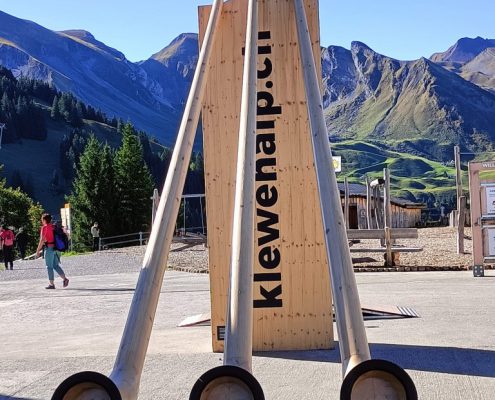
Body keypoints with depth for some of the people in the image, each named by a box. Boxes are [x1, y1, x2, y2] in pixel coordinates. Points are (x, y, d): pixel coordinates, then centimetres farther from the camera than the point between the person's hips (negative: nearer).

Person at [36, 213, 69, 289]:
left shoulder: (45, 227, -9)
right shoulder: (54, 227, 13)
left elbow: (42, 240, -13)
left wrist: (38, 251, -9)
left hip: (49, 248, -7)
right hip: (56, 248, 7)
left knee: (49, 267, 0)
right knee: (56, 265, 14)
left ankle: (51, 284, 1)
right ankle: (65, 278, 1)